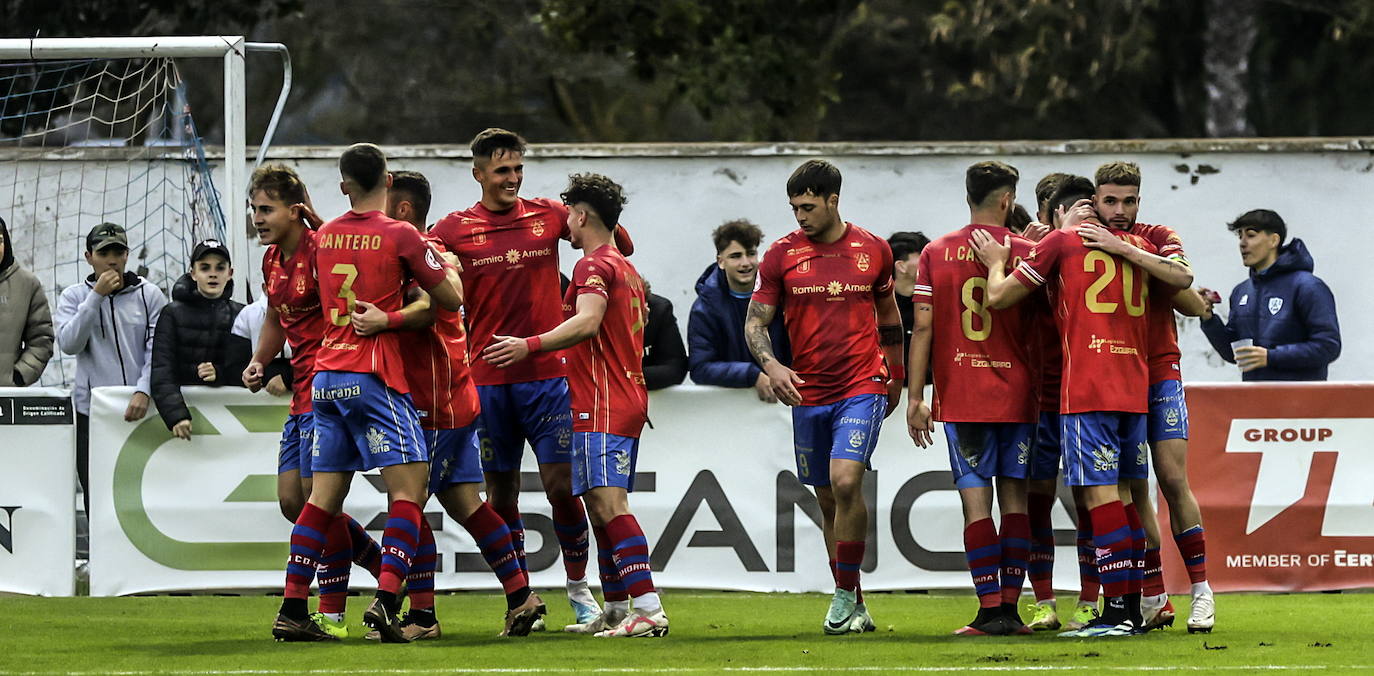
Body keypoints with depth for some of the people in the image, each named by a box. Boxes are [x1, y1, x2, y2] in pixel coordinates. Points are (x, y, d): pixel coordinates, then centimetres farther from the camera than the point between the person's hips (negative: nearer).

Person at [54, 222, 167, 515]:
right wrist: (97, 296, -10)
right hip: (91, 411, 1)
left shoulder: (150, 296, 5)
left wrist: (143, 391, -15)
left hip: (139, 408, -1)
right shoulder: (74, 296, 8)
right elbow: (69, 343, -7)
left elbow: (157, 349, -1)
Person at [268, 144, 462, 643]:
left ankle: (292, 611, 4)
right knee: (409, 487, -5)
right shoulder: (400, 236, -6)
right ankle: (386, 600, -21)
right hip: (374, 376, -6)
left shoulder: (324, 237, 10)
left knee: (324, 496, 8)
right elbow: (451, 300, 2)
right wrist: (447, 266, 22)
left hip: (327, 377, 6)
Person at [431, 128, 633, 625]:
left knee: (562, 485, -3)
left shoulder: (549, 216, 6)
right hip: (487, 378, 0)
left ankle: (579, 588, 12)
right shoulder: (454, 229, 2)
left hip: (547, 374, 0)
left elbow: (621, 248, 14)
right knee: (501, 493, 3)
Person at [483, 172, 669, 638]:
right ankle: (615, 612, 17)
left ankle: (648, 608, -26)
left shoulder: (595, 266, -9)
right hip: (628, 403, 10)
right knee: (602, 509, 14)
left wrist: (530, 345, -31)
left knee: (609, 503, -17)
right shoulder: (627, 270, 23)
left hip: (601, 407, -10)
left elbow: (587, 322, -26)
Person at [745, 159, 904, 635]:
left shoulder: (872, 250, 2)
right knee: (827, 499, 8)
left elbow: (888, 314, 17)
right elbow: (755, 320, 1)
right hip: (807, 394, 2)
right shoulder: (782, 254, 1)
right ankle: (853, 607, 19)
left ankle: (845, 593, -10)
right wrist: (770, 365, -17)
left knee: (845, 482, -20)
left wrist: (895, 375, 22)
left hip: (863, 386, -2)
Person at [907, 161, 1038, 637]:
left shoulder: (935, 254, 2)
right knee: (1014, 498, 7)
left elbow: (923, 329, 1)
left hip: (961, 399, 0)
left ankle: (990, 610, -7)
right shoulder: (1025, 252, -1)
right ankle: (1010, 606, 4)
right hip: (1016, 396, 0)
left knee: (975, 500, -1)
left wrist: (915, 397, 5)